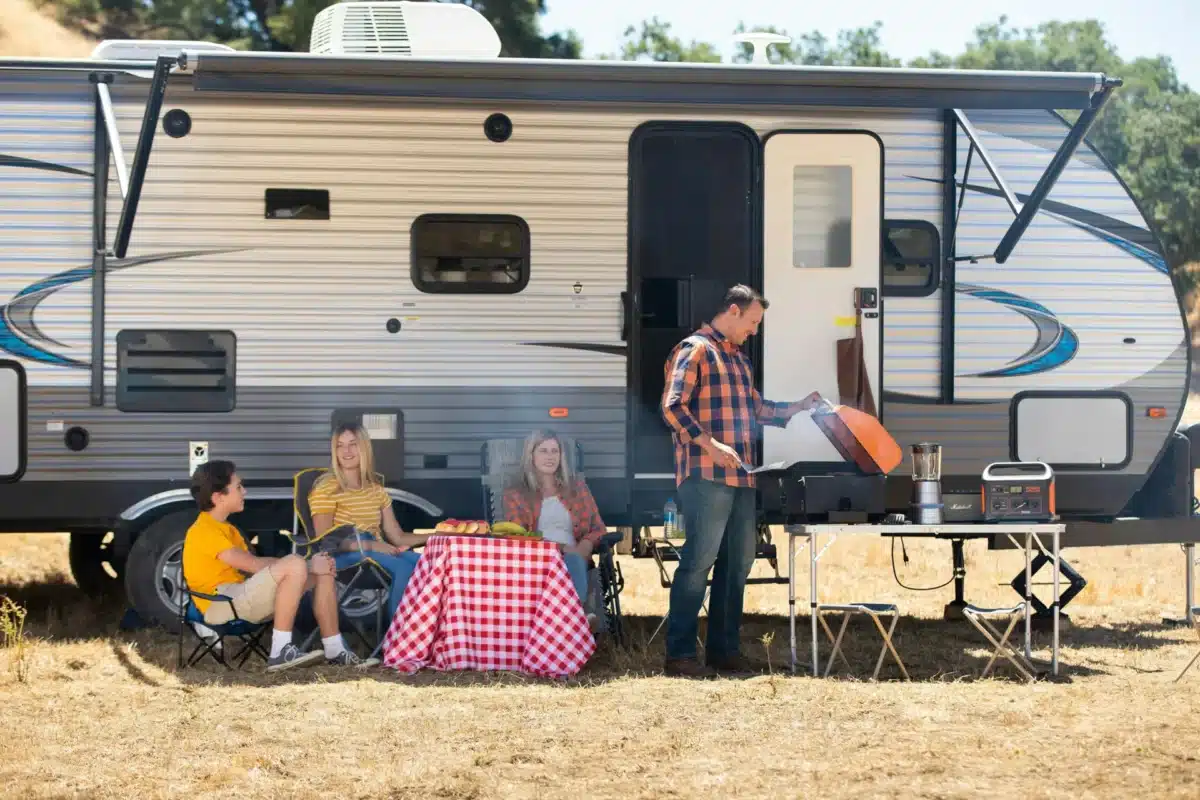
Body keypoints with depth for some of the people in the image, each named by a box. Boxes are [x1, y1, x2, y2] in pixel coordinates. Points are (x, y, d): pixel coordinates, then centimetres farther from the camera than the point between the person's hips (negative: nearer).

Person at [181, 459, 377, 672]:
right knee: (294, 565, -29)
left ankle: (335, 651, 4)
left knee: (323, 572, 4)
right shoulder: (204, 531, -13)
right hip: (220, 604, -10)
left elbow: (255, 563, 13)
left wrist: (309, 565, 0)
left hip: (239, 597, 10)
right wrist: (307, 566, -13)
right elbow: (254, 565, -18)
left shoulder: (225, 528, 21)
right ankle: (280, 652, -30)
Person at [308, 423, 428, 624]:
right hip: (343, 556, -6)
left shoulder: (376, 490, 19)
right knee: (403, 567, -33)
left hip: (375, 552, 6)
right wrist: (370, 545, -20)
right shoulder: (326, 489, -1)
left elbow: (397, 537, 12)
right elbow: (326, 541, -10)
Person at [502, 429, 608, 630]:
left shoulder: (577, 487, 27)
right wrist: (556, 548, -12)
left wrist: (581, 549, -5)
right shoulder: (515, 495, 21)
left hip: (573, 555, 2)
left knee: (574, 561, -40)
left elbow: (598, 529, 20)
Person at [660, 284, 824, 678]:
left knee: (737, 563, 10)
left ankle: (723, 649, 17)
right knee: (699, 560, -8)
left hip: (740, 478, 9)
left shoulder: (738, 358, 22)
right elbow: (673, 406, -15)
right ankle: (680, 654, -6)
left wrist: (797, 408, 18)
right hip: (706, 477, -9)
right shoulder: (695, 350, -6)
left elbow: (755, 409, 29)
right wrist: (710, 444, -22)